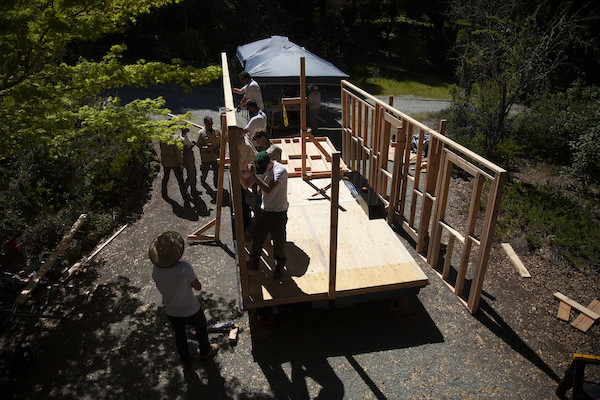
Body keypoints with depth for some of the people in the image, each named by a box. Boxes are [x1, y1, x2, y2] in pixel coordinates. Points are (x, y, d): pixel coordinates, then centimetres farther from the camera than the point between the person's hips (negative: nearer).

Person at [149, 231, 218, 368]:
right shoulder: (184, 267, -34)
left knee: (179, 335, 29)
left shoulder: (156, 269, -21)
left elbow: (161, 287, -1)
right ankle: (205, 351, 53)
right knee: (201, 328, 28)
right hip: (191, 310, -3)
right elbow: (198, 287, -20)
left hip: (171, 312, 3)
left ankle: (185, 361, 51)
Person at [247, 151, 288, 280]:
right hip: (264, 211, 6)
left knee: (278, 241, 10)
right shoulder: (262, 169, 0)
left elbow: (268, 189, -30)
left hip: (278, 213, -5)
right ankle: (253, 263, 36)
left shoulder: (280, 170, -22)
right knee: (257, 239, 14)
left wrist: (254, 175, -28)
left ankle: (279, 265, 34)